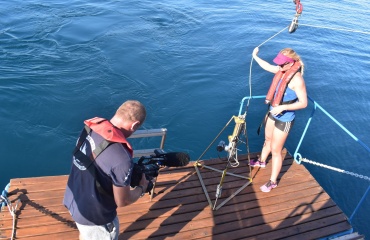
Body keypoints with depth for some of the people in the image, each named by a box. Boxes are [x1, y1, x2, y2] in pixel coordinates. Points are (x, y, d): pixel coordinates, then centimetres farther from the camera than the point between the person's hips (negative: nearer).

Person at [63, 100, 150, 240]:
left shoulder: (90, 127, -13)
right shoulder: (121, 159, -35)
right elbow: (122, 201, -21)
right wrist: (142, 188, -2)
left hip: (73, 199, 7)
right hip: (94, 215, -6)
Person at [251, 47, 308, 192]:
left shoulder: (297, 79, -27)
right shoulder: (282, 70, -5)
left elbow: (303, 103, -24)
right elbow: (268, 66, 16)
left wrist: (283, 107, -31)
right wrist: (255, 57, 21)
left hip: (284, 119, -8)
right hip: (273, 113, 8)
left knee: (275, 150, 2)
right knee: (268, 140, 29)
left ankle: (273, 182, 18)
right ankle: (262, 161, 55)